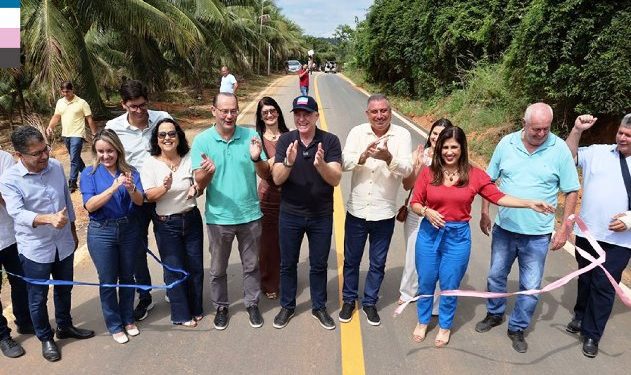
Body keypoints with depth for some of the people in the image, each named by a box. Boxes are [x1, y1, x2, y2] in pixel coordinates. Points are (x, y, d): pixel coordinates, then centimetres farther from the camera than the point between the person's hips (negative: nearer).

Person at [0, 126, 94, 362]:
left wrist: (73, 231, 15)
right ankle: (45, 338, 34)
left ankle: (65, 326, 44)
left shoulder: (56, 167, -4)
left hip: (63, 244, 4)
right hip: (35, 250, -4)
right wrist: (50, 219, -48)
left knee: (64, 289, 22)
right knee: (38, 298, 13)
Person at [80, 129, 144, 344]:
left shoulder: (130, 172, -3)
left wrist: (131, 189, -36)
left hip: (128, 230, 2)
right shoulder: (89, 174, -7)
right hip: (102, 233, -2)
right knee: (108, 281, 9)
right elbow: (90, 205, -18)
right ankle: (114, 325, 26)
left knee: (127, 277, 15)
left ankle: (128, 319, 34)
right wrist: (113, 188, -31)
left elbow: (140, 201, -14)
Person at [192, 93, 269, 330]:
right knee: (218, 268, 17)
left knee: (251, 266, 17)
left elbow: (266, 175, -6)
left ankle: (252, 304, 38)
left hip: (250, 215, 1)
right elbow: (199, 183, -11)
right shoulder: (202, 140, -9)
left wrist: (256, 159, -27)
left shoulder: (250, 136, -7)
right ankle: (221, 307, 38)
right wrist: (207, 172, -33)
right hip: (219, 218, 0)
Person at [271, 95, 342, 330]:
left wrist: (320, 164, -37)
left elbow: (335, 179, -16)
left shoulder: (330, 141, -10)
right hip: (290, 214, 1)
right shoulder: (285, 140, -7)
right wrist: (289, 162, -32)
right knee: (288, 263, 15)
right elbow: (277, 179, -12)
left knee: (319, 265, 15)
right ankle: (287, 306, 35)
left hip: (321, 216, -1)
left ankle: (319, 307, 35)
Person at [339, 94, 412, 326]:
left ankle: (370, 302, 35)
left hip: (384, 213, -1)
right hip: (356, 210, 1)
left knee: (377, 263, 14)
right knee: (351, 260, 15)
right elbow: (344, 164, -12)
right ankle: (349, 300, 36)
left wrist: (389, 158, -37)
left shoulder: (402, 135, -7)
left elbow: (407, 170, -16)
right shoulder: (357, 132, -3)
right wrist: (363, 156, -32)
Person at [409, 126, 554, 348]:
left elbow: (498, 197, -7)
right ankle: (423, 321, 38)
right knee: (426, 281, 13)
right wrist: (426, 211, -22)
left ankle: (445, 326, 36)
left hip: (458, 236, 0)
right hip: (429, 233, 1)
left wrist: (530, 204, -14)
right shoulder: (428, 173, -5)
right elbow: (415, 203, -2)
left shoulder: (474, 174, -5)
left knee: (449, 285, 12)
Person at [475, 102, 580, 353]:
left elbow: (571, 191, -3)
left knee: (531, 287, 8)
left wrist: (564, 229, -5)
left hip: (537, 235, -2)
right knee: (496, 276, 18)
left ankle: (517, 328, 29)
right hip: (503, 228, 2)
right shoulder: (506, 143, -5)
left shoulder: (559, 149, -10)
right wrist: (485, 213, 6)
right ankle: (494, 314, 41)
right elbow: (489, 180, 5)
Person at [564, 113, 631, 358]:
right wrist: (577, 131, -11)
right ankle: (580, 316, 39)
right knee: (585, 279, 18)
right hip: (587, 232, 2)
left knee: (604, 285, 1)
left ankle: (591, 334, 15)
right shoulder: (597, 152, 4)